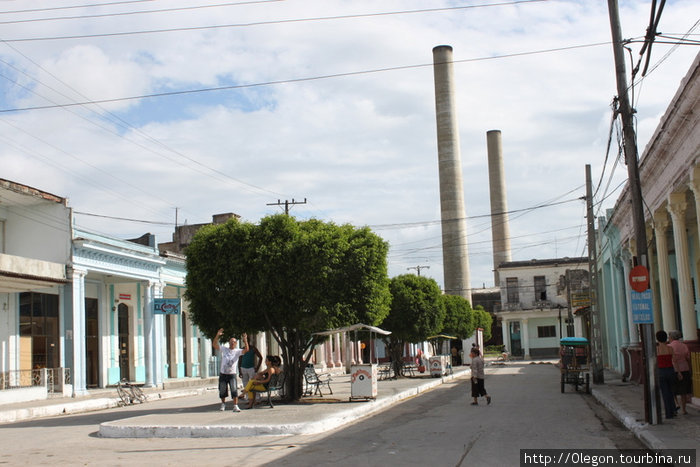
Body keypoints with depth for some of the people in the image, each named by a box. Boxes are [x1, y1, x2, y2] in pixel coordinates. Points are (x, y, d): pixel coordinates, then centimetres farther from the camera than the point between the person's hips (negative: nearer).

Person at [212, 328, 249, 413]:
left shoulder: (238, 351, 0)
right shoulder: (224, 349, 4)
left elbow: (246, 349, -16)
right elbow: (214, 345, -3)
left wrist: (245, 340, -29)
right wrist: (217, 335, -17)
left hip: (232, 374, -2)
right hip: (223, 374, 2)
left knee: (234, 390, -13)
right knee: (222, 391, 12)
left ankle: (235, 406, -10)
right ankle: (223, 404, 33)